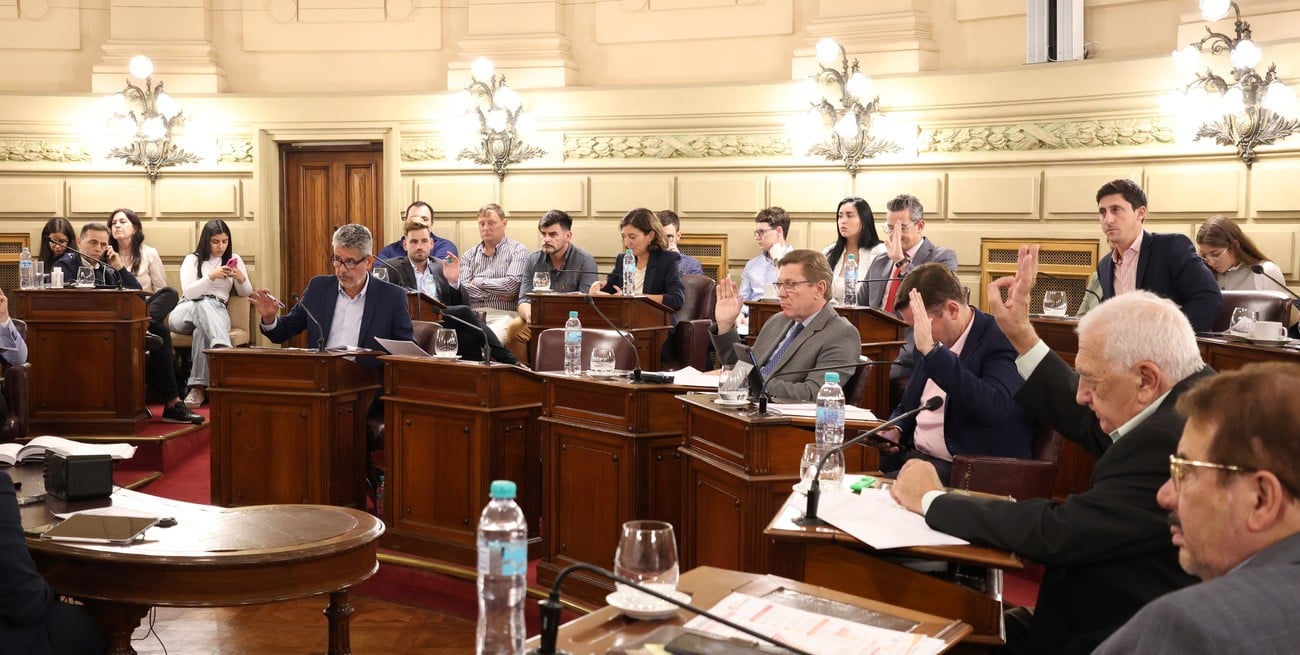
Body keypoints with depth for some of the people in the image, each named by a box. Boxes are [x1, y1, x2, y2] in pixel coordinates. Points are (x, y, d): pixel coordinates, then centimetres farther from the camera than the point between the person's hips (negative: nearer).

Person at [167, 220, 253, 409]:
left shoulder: (234, 259, 17)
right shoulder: (192, 260, 10)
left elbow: (246, 292, 15)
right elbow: (189, 292, -5)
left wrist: (241, 278, -7)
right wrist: (211, 276, -18)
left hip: (217, 313, 1)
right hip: (187, 312, -1)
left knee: (203, 329, -38)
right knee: (204, 305, -40)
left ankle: (199, 388, -49)